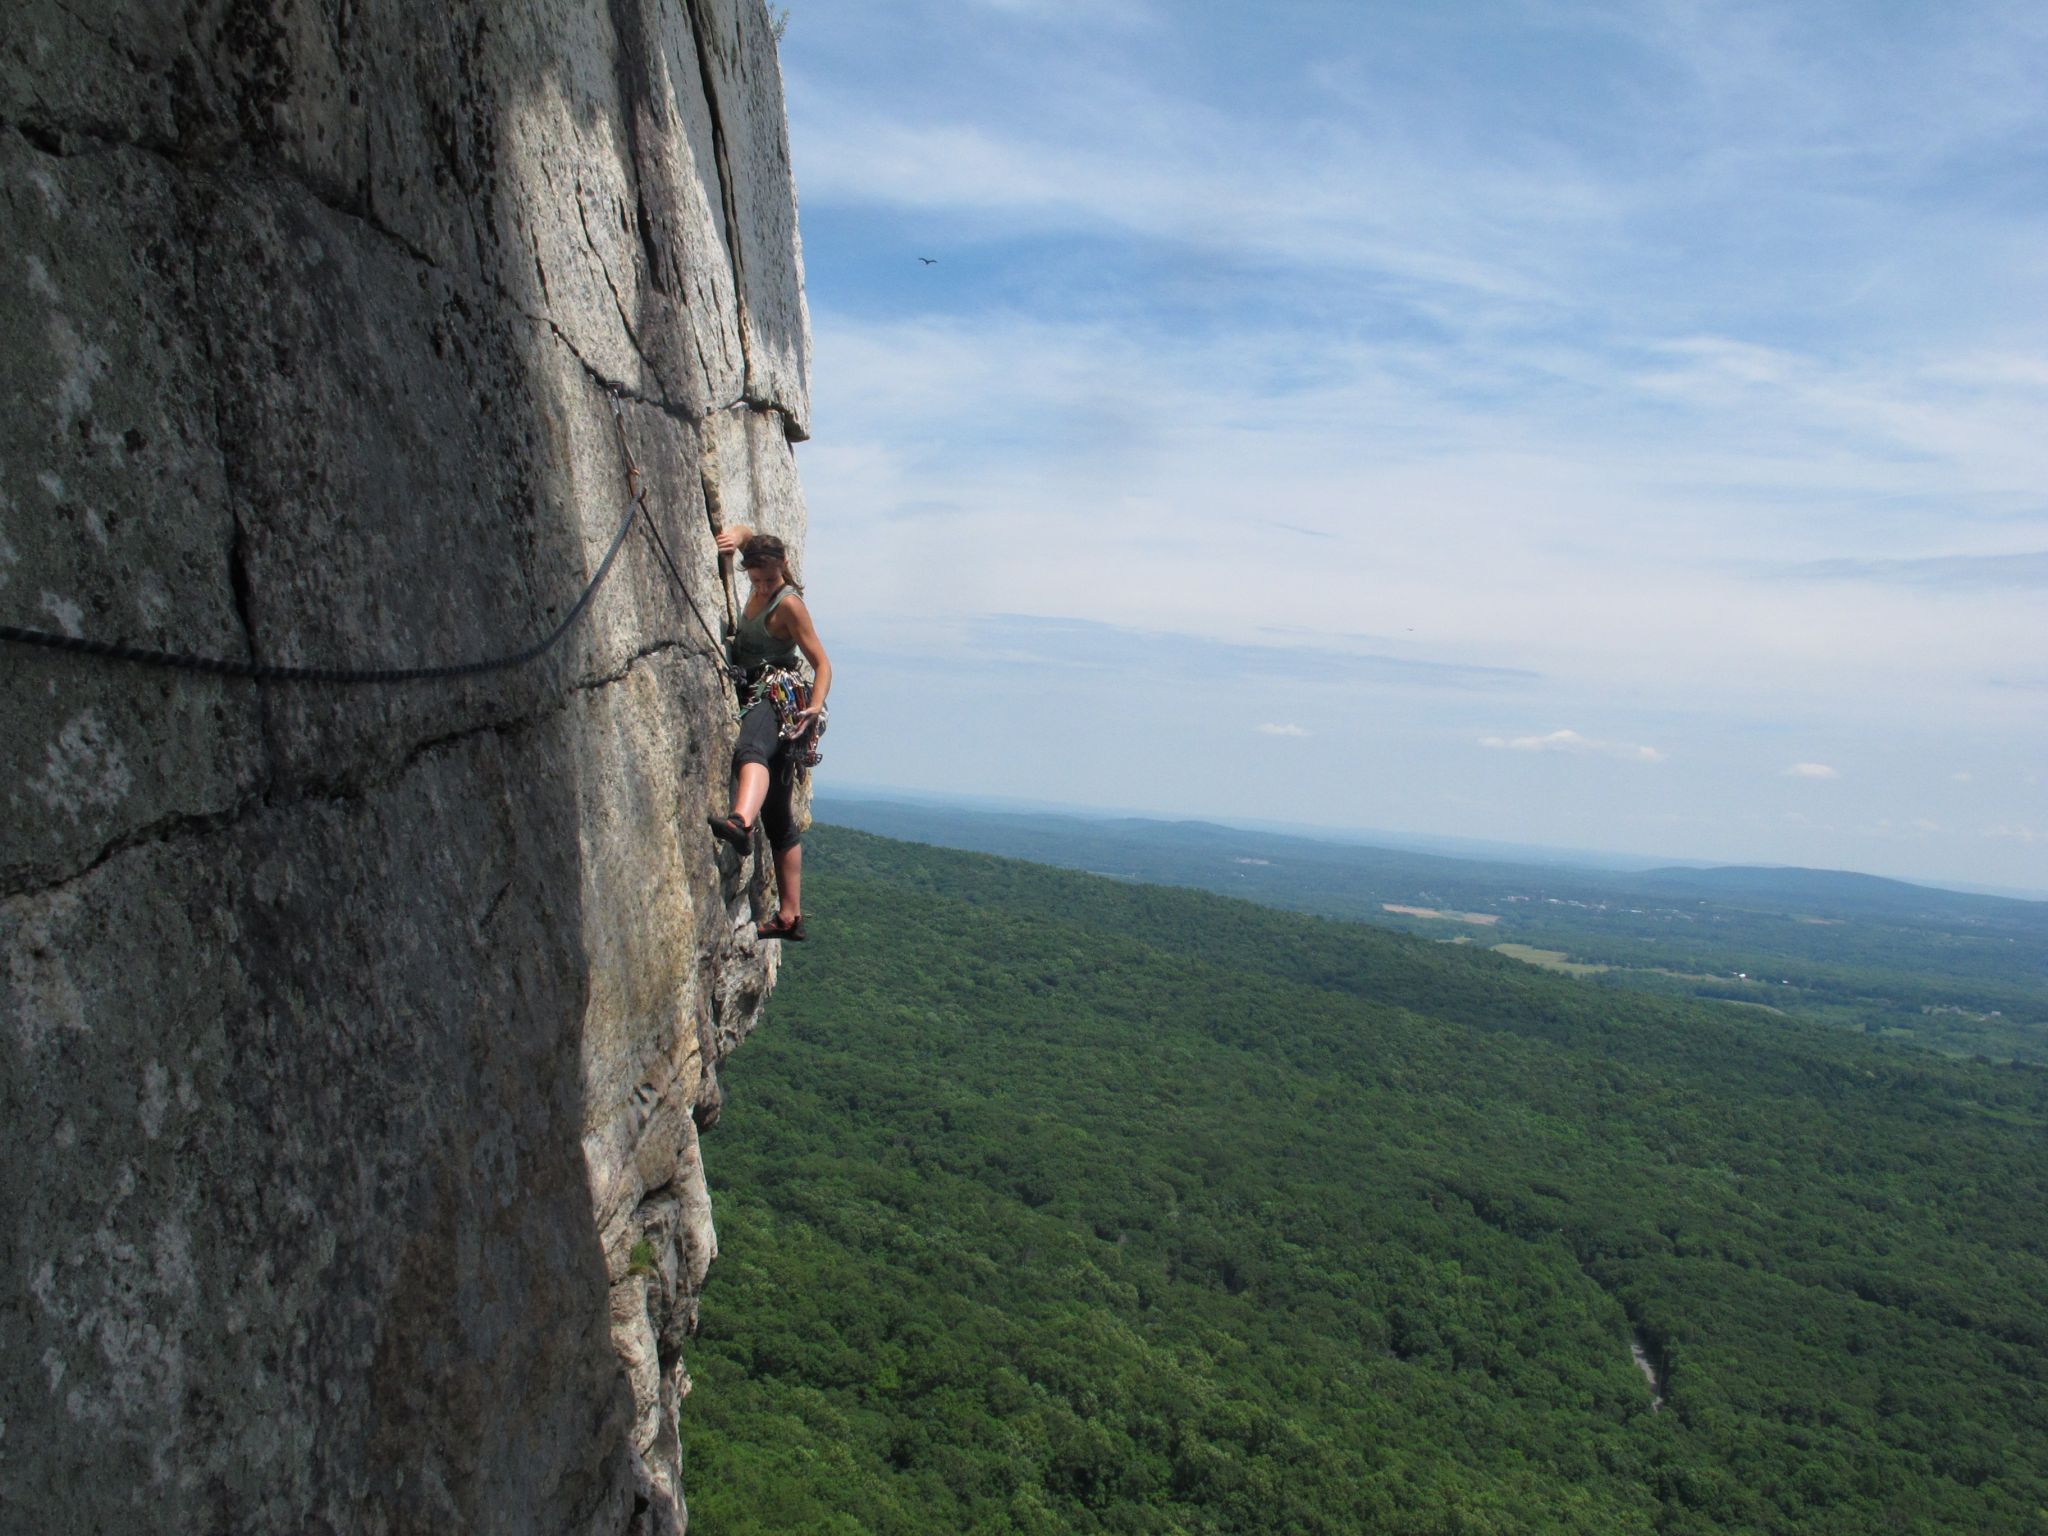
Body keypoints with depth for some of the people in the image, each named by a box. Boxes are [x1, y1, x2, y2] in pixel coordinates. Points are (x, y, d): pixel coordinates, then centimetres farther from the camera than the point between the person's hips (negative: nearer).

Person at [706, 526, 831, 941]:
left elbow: (822, 663, -11)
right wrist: (735, 537, 5)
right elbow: (745, 532, 29)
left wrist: (815, 706, -28)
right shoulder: (759, 588, 13)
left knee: (750, 750, -45)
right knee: (777, 818, 11)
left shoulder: (788, 604, -9)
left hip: (776, 699, -9)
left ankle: (741, 821, -77)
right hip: (754, 700, 9)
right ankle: (790, 915, 16)